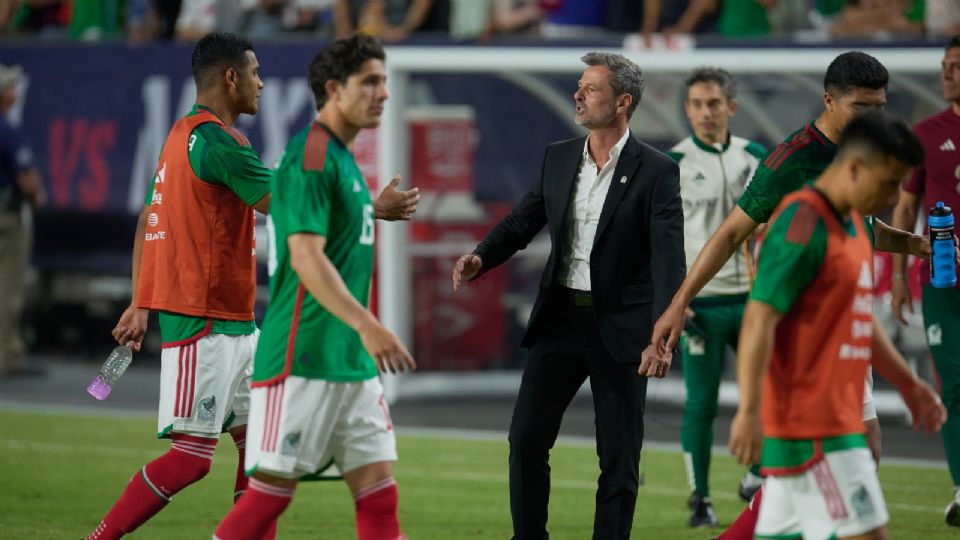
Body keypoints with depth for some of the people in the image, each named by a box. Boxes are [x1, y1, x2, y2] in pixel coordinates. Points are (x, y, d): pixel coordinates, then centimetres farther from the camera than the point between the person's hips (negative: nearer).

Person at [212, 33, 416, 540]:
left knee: (379, 496, 3)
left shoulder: (342, 159, 17)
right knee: (271, 491, -5)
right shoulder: (309, 157, -13)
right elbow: (306, 256, -23)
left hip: (352, 364, 9)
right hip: (302, 360, -9)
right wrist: (367, 325, -31)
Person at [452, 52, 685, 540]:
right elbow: (521, 222, 9)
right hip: (560, 317, 5)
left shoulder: (656, 172, -10)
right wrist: (481, 258, -12)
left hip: (619, 328, -5)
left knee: (618, 456, 2)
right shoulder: (558, 158, 7)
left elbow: (669, 258, -16)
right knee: (526, 438, 3)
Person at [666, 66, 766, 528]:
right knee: (701, 403, -2)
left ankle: (760, 480, 19)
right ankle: (700, 500, 7)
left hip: (751, 298, 3)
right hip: (700, 301, -3)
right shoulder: (671, 165, -3)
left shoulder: (756, 158, 8)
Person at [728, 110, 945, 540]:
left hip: (837, 419, 10)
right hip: (811, 427, -10)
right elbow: (759, 318, -21)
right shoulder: (803, 222, -15)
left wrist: (906, 383, 28)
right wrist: (750, 411, -26)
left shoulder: (852, 223, 16)